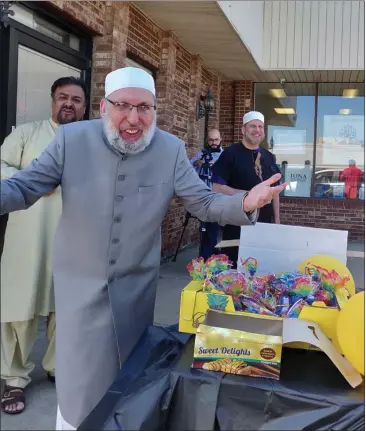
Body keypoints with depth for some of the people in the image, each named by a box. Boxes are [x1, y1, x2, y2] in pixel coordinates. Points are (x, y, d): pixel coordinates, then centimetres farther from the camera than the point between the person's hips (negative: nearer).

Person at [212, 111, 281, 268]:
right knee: (235, 266, 3)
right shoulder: (231, 154, -7)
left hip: (265, 223, 5)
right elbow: (217, 187, -12)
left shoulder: (269, 157, 10)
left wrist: (277, 221, 10)